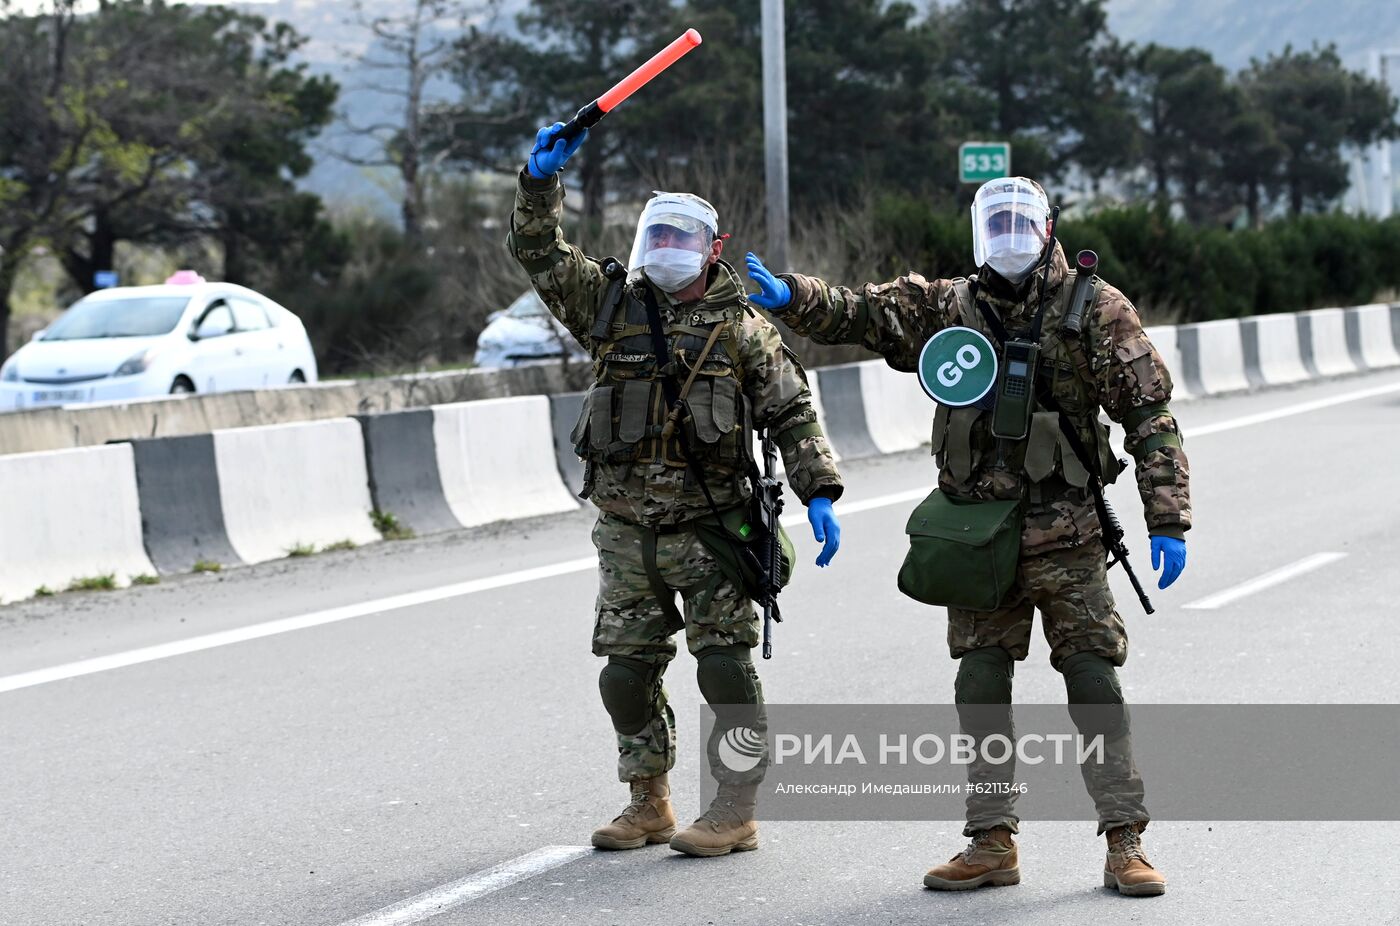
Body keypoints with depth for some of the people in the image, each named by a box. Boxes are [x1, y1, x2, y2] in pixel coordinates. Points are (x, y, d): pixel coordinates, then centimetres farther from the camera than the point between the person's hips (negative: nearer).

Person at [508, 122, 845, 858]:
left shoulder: (741, 328, 0)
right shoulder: (612, 305, 8)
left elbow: (792, 413, 0)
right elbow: (537, 251, 5)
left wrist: (819, 494, -9)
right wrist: (541, 178, -9)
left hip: (710, 530, -4)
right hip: (626, 531, 4)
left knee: (725, 666, -4)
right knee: (627, 670, 7)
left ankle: (737, 811, 2)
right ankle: (649, 804, 20)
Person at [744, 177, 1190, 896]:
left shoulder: (1095, 310, -2)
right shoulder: (946, 308, 8)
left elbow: (1150, 415, -3)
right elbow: (859, 315, 2)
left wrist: (1167, 522, -9)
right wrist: (790, 296, -19)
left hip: (1065, 539, -3)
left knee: (1093, 685, -2)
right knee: (981, 687, 5)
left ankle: (1125, 842, 4)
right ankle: (992, 843, 13)